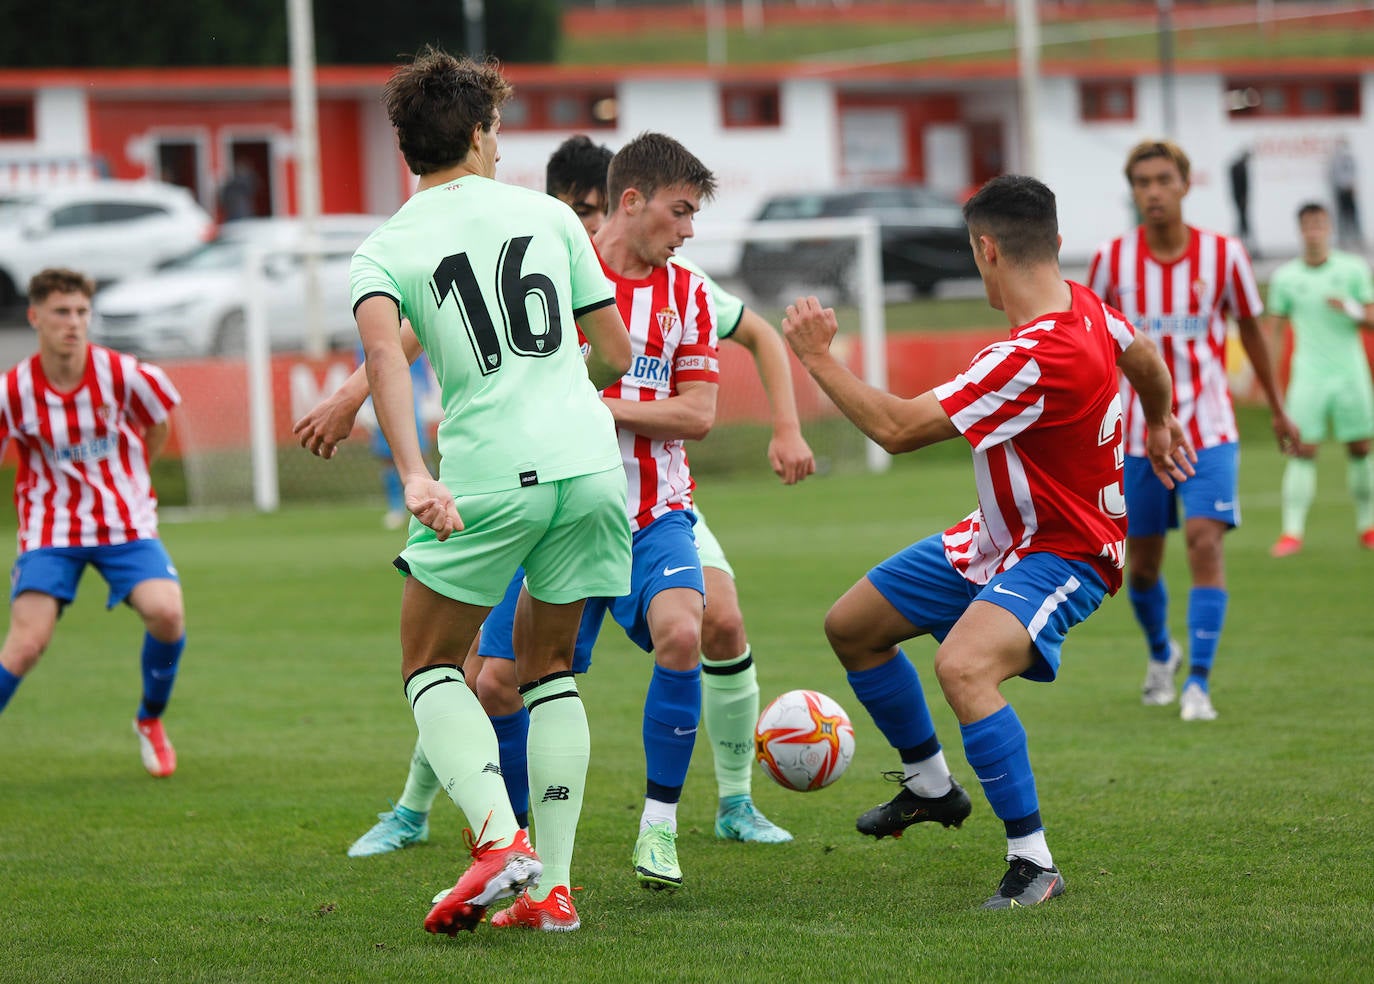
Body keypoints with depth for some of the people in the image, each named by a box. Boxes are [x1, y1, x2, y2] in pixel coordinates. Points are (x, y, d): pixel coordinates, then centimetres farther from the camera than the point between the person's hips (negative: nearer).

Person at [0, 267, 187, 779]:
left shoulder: (123, 374, -11)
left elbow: (157, 429, 10)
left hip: (125, 524, 1)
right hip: (50, 529, -1)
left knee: (166, 612, -22)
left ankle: (150, 720, 6)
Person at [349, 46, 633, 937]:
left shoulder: (384, 249, 7)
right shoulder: (547, 214, 14)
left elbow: (384, 347, -14)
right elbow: (616, 354, 15)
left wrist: (414, 475, -23)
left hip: (489, 473, -3)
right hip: (590, 463, 3)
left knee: (431, 665, 14)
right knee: (549, 665, 18)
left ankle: (500, 839, -8)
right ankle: (553, 883, 10)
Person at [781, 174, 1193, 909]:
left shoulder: (1032, 359, -34)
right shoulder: (1083, 305, -6)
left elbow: (896, 428, -30)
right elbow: (1144, 356, 17)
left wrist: (817, 358, -17)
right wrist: (1158, 423, 39)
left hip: (1061, 556, -10)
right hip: (998, 538, 10)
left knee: (962, 666, -37)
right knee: (851, 627, 15)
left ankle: (1033, 862, -26)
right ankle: (931, 787, 37)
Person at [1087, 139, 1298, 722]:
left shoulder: (1224, 255, -6)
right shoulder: (1112, 259, -5)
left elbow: (1250, 330, 9)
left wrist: (1277, 411, 16)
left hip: (1208, 429, -1)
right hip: (1136, 429, 1)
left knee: (1205, 542, -17)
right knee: (1142, 562, 8)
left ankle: (1198, 684, -11)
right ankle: (1161, 653, 38)